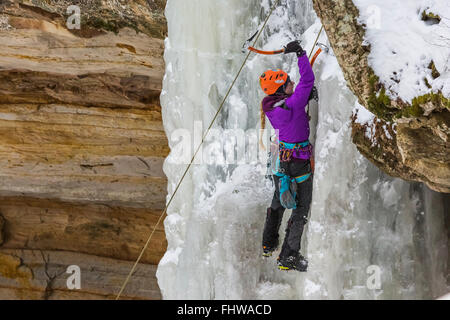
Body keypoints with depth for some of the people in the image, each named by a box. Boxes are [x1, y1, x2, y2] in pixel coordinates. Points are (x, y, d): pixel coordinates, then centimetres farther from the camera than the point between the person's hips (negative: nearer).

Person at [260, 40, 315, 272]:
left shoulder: (270, 107, -3)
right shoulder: (293, 104, -26)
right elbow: (307, 80, -27)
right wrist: (300, 54, -20)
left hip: (281, 156, 8)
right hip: (299, 160, -7)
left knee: (279, 200, 26)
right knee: (302, 207, 4)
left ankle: (268, 244, 40)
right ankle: (288, 257, 5)